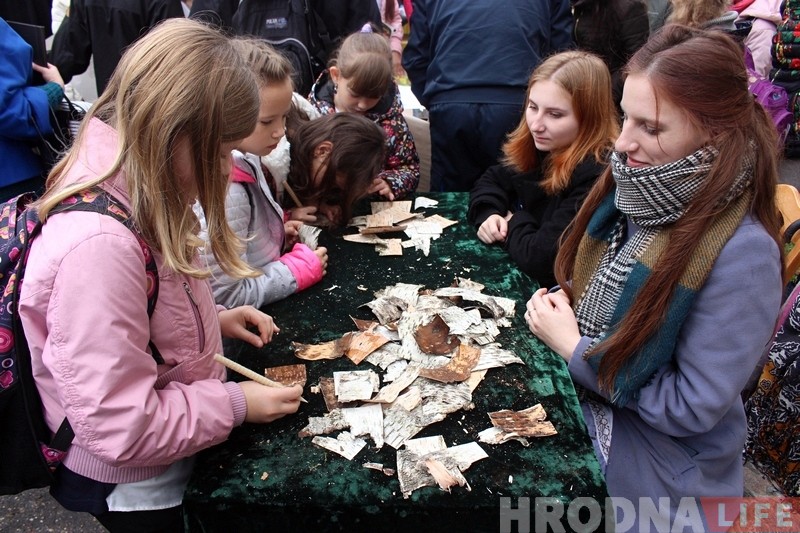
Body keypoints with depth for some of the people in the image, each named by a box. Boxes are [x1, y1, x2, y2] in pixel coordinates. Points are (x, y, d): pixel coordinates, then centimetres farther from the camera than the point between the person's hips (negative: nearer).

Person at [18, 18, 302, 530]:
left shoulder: (133, 194, -6)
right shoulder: (100, 244, -36)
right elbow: (121, 427, -30)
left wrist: (213, 319, -1)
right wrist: (235, 405, -20)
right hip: (134, 489, -8)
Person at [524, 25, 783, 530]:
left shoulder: (742, 253, -28)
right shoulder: (637, 191, -8)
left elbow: (693, 407, -25)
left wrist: (573, 348, -22)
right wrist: (562, 310, -11)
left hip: (657, 478, -5)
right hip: (583, 422, 6)